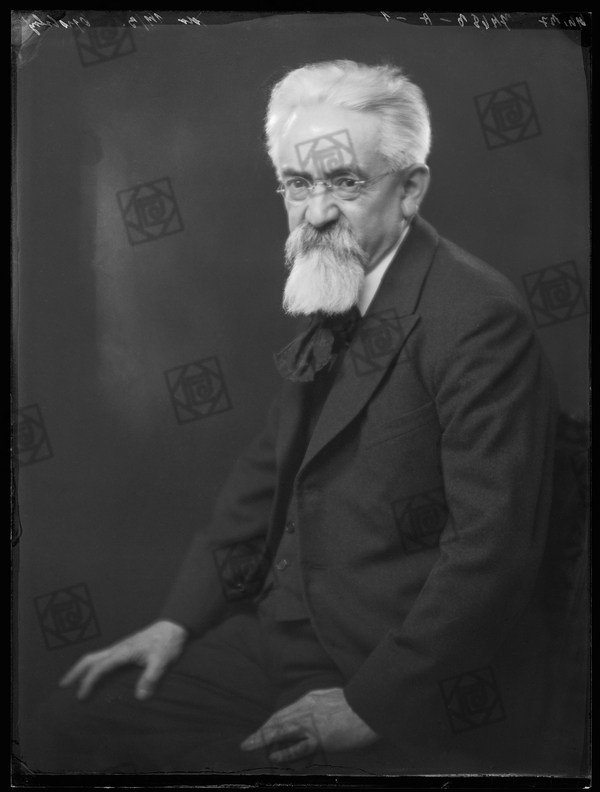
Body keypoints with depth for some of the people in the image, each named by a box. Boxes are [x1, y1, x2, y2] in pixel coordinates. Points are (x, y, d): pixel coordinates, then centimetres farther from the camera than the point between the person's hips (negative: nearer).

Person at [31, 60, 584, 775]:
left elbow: (492, 546, -21)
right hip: (284, 641, 8)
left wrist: (371, 705, -17)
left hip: (415, 692, -7)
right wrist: (178, 620, 6)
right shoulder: (329, 299, 8)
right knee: (72, 723, 3)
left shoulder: (477, 317, -19)